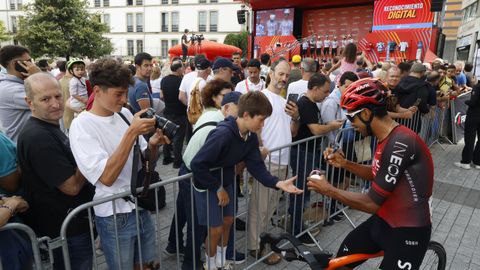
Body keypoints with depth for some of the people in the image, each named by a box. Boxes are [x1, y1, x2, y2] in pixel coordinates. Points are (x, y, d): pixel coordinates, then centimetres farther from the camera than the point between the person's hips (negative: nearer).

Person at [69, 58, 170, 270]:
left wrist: (153, 144, -15)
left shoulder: (125, 114, 2)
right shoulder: (81, 125, -16)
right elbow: (107, 177, -25)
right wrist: (132, 132, -30)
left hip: (141, 208, 5)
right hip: (114, 216, -5)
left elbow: (147, 159, 8)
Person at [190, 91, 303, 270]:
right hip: (207, 184, -7)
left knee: (228, 221, 18)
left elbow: (256, 165, -10)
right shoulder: (223, 134, -35)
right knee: (215, 229, 3)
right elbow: (197, 164, -34)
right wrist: (218, 188, -23)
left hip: (226, 182, 7)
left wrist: (278, 183, -25)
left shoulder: (251, 137, -9)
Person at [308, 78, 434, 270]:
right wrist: (345, 164, 2)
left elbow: (372, 203, -26)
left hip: (408, 232, -8)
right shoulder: (387, 138, 1)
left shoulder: (400, 143, -28)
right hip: (383, 221, 8)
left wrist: (328, 190, -15)